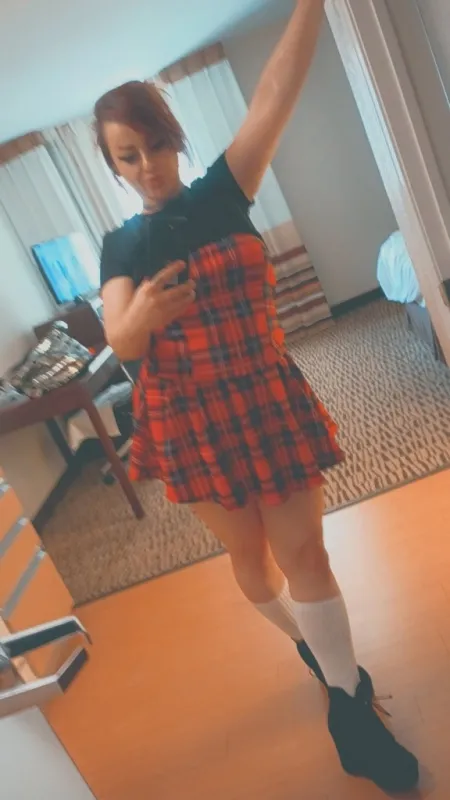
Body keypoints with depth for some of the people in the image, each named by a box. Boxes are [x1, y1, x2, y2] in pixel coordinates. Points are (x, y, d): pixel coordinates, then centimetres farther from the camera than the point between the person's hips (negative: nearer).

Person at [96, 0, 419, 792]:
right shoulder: (122, 246, 2)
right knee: (248, 552, 13)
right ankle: (311, 643, 42)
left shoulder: (223, 191, 3)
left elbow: (275, 96, -6)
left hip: (269, 400, 0)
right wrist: (141, 315, -31)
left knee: (302, 549, 1)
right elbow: (120, 344, -10)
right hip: (191, 420, 1)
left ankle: (350, 710, 19)